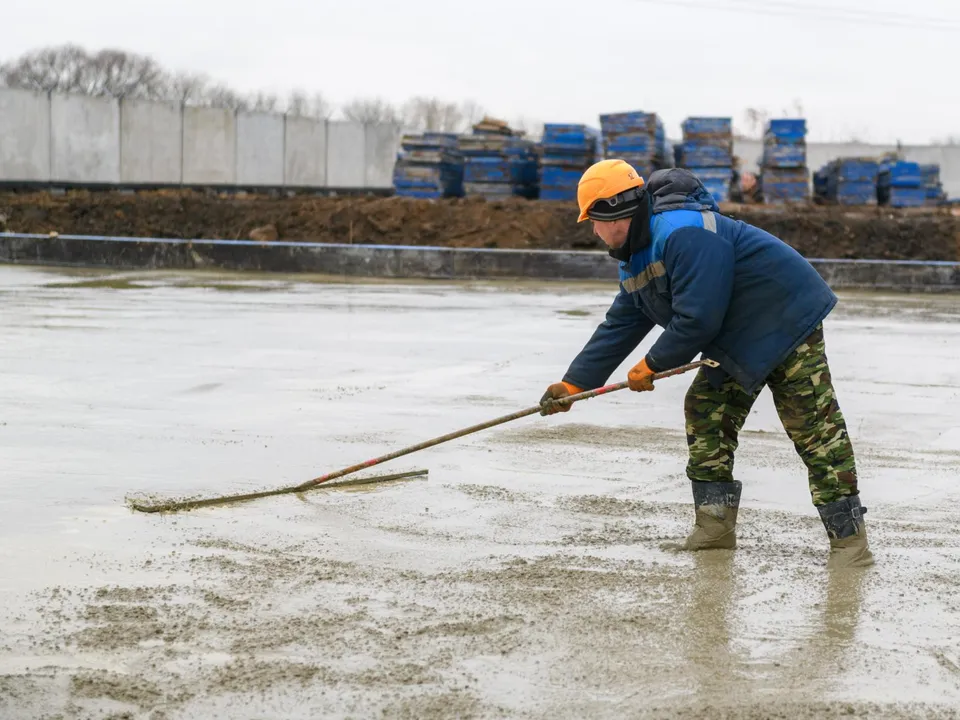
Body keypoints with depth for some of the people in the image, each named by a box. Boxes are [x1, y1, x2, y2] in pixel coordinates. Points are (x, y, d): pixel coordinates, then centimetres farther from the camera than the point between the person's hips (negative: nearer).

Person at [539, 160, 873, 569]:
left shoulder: (685, 234, -27)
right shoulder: (638, 256, 7)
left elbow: (698, 320, -28)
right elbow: (619, 328, 13)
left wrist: (651, 366, -13)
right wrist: (573, 384, 9)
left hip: (787, 322, -10)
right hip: (735, 342, 10)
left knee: (814, 429, -12)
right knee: (705, 413, 7)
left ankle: (850, 538, -12)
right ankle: (716, 525, 13)